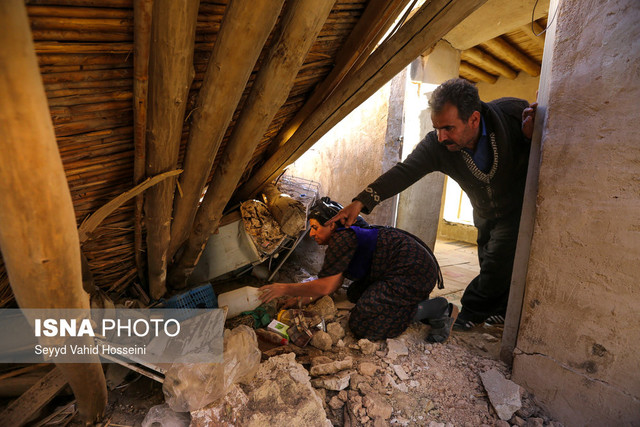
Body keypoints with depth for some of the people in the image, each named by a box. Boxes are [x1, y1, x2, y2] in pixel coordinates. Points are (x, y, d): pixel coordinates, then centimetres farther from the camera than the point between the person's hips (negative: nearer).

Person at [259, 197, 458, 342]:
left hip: (414, 272, -10)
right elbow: (335, 282, 16)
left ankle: (438, 309, -7)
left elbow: (326, 286, -20)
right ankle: (415, 301, 13)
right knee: (354, 294, 16)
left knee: (361, 324, -14)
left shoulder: (342, 238, -19)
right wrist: (308, 297, 7)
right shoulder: (346, 235, 12)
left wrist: (286, 289, -13)